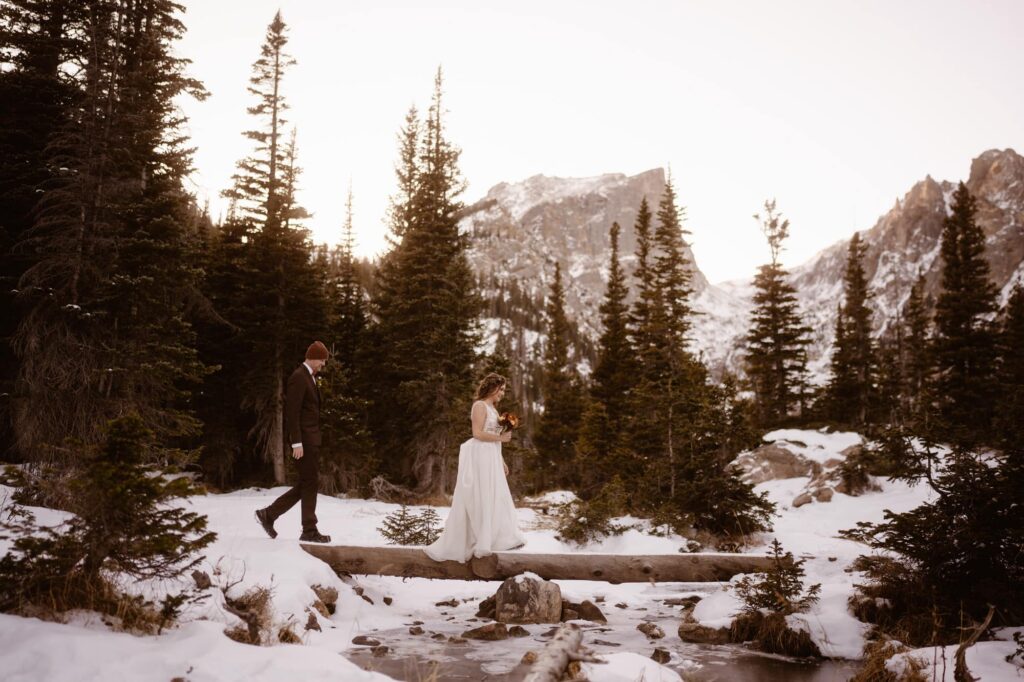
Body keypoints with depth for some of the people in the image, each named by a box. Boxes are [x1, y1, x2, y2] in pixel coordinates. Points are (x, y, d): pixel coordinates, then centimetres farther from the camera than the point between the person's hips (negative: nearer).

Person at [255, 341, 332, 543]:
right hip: (304, 439, -10)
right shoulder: (298, 377, -12)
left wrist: (315, 440, 16)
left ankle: (269, 514, 16)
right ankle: (309, 530, 5)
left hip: (311, 439, 10)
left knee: (306, 484, 12)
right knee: (310, 483, -3)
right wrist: (296, 443, -21)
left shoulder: (309, 378, 18)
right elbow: (292, 412, -18)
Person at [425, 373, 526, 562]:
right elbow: (478, 434, -18)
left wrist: (501, 461, 16)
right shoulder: (480, 406, -8)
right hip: (480, 457, -9)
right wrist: (501, 437, -12)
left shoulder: (492, 408, 19)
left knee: (494, 498, 7)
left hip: (491, 458, 10)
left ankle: (498, 539, 9)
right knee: (479, 499, -5)